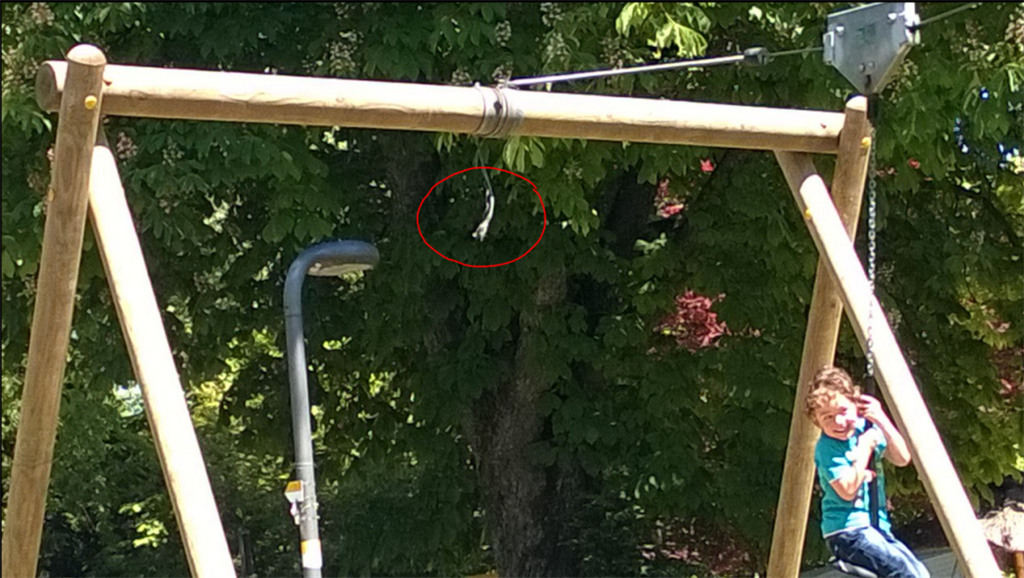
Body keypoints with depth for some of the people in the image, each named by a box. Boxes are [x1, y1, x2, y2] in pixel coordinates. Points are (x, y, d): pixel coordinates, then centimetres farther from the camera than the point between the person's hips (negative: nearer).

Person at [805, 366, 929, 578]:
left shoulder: (866, 428, 7)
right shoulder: (827, 448, -14)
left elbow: (902, 458, 4)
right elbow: (848, 490, -22)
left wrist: (883, 422, -8)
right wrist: (864, 447, -18)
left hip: (876, 527, 8)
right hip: (847, 531, -8)